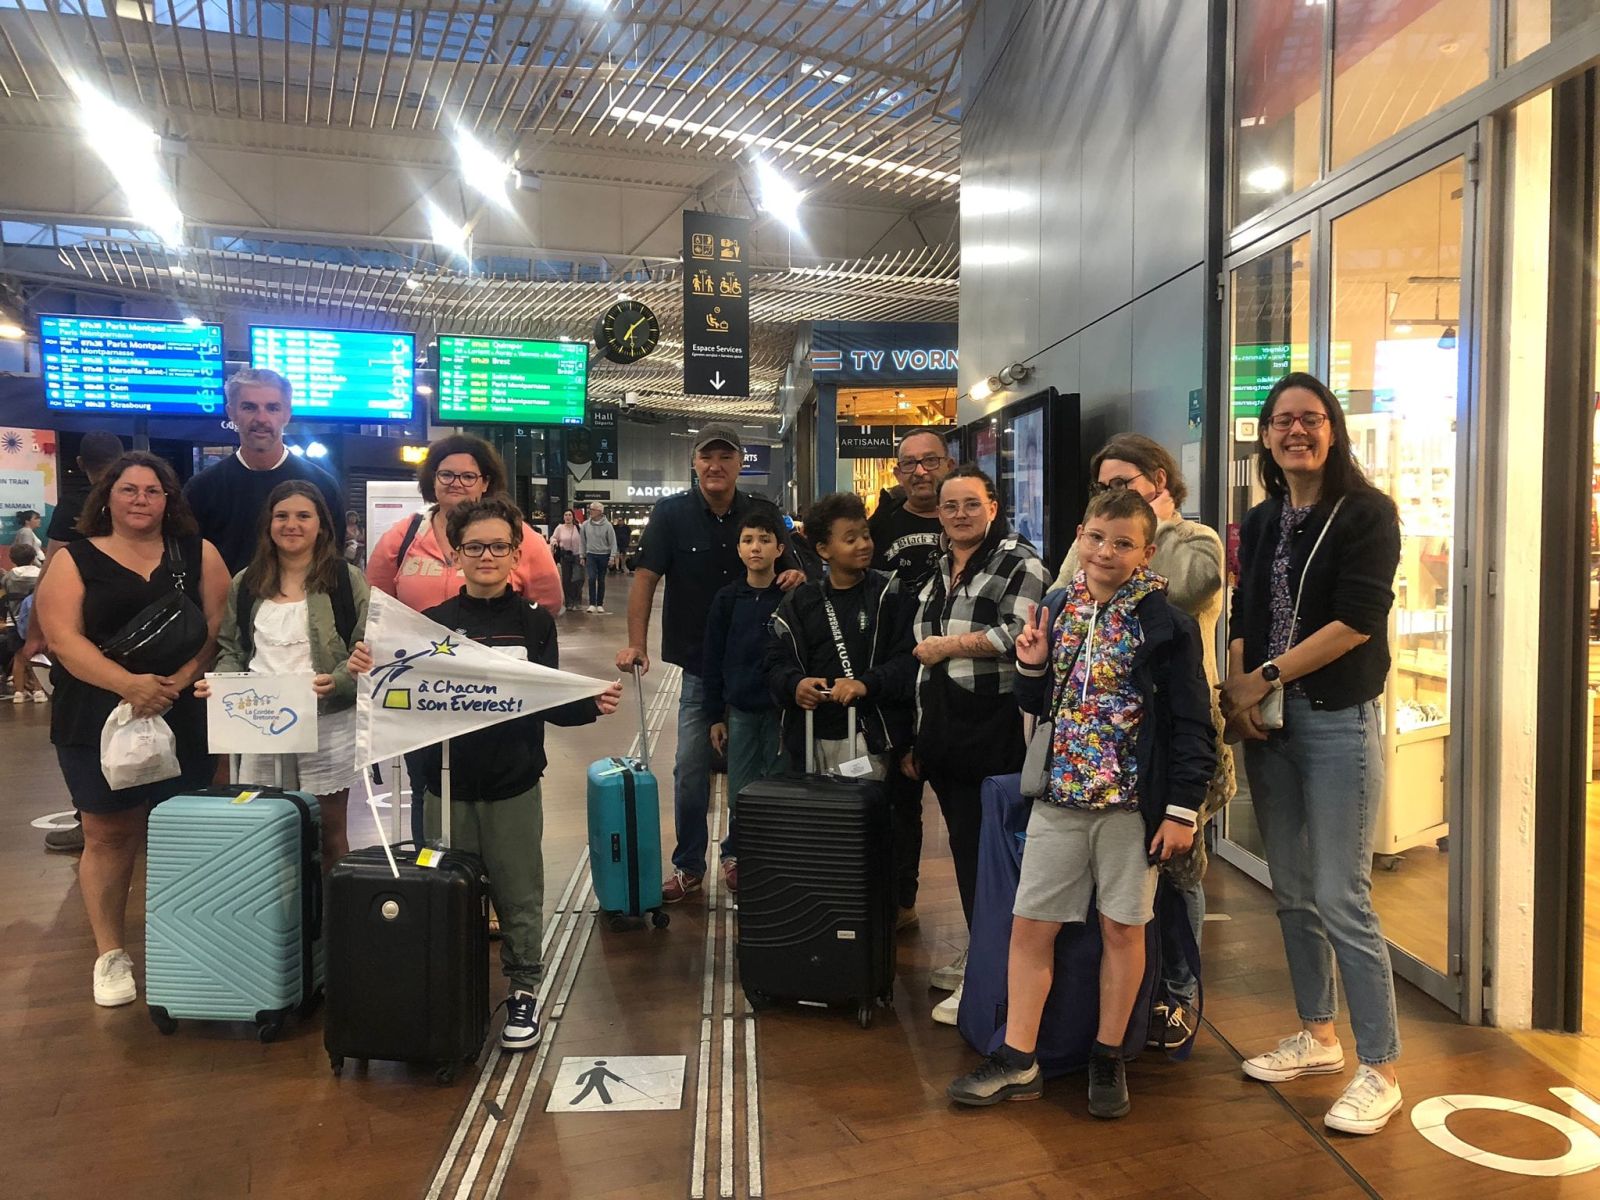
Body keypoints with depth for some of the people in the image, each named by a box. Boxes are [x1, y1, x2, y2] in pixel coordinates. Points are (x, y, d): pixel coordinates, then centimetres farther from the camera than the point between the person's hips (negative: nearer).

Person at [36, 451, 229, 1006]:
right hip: (98, 721, -1)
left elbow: (220, 626, 0)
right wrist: (128, 684, -21)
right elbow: (64, 638, -8)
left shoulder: (197, 553, 7)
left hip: (186, 720, 1)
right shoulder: (74, 561, 3)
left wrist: (179, 681, -15)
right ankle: (110, 952, 17)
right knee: (109, 836, 5)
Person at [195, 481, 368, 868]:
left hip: (328, 723, -3)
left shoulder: (346, 579, -1)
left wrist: (338, 681, -22)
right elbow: (231, 649, 17)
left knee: (329, 829, 7)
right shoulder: (246, 584, 11)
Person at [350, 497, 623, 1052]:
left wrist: (594, 704, -17)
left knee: (518, 895, 9)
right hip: (448, 782, 2)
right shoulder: (435, 621, 1)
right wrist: (370, 671, -16)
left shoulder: (534, 621, -3)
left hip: (513, 785, -1)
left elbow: (550, 704, 0)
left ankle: (524, 990, 27)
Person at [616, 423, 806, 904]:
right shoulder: (672, 513, -4)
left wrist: (794, 575, -15)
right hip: (700, 665, -1)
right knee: (691, 770, 3)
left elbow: (786, 568, 10)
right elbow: (645, 578, -7)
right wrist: (636, 643, -15)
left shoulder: (763, 513, 1)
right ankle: (689, 865, 19)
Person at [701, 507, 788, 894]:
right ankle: (736, 855, 27)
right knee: (741, 791, 9)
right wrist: (715, 716, 3)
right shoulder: (727, 599, 0)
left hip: (782, 709, -2)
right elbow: (714, 659, 4)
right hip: (739, 709, 2)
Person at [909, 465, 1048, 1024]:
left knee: (984, 847, -4)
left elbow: (1018, 634, -18)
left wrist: (945, 646, -8)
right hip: (944, 729, 7)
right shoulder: (938, 572, 20)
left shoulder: (1018, 562, -4)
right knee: (963, 841, 13)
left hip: (993, 730, -7)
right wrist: (920, 737, 22)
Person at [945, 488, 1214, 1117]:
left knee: (1122, 926, 8)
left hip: (1133, 802, -4)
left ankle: (1107, 1057, 26)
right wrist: (1030, 668, -5)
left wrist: (1182, 808, -10)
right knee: (1029, 924, 5)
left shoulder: (1166, 623, -8)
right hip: (1060, 795, 4)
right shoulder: (1056, 610, 6)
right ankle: (1018, 1061, 17)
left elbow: (1192, 724, -7)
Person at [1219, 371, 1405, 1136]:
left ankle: (1380, 1072, 9)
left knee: (1341, 900, -5)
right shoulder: (1260, 522, 12)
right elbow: (1243, 618, 10)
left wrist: (1264, 680, -12)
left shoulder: (1367, 512, -6)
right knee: (1292, 892, 13)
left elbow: (1356, 621, -15)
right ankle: (1318, 1036, 29)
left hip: (1338, 721, -6)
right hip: (1267, 721, 6)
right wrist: (1235, 690, -7)